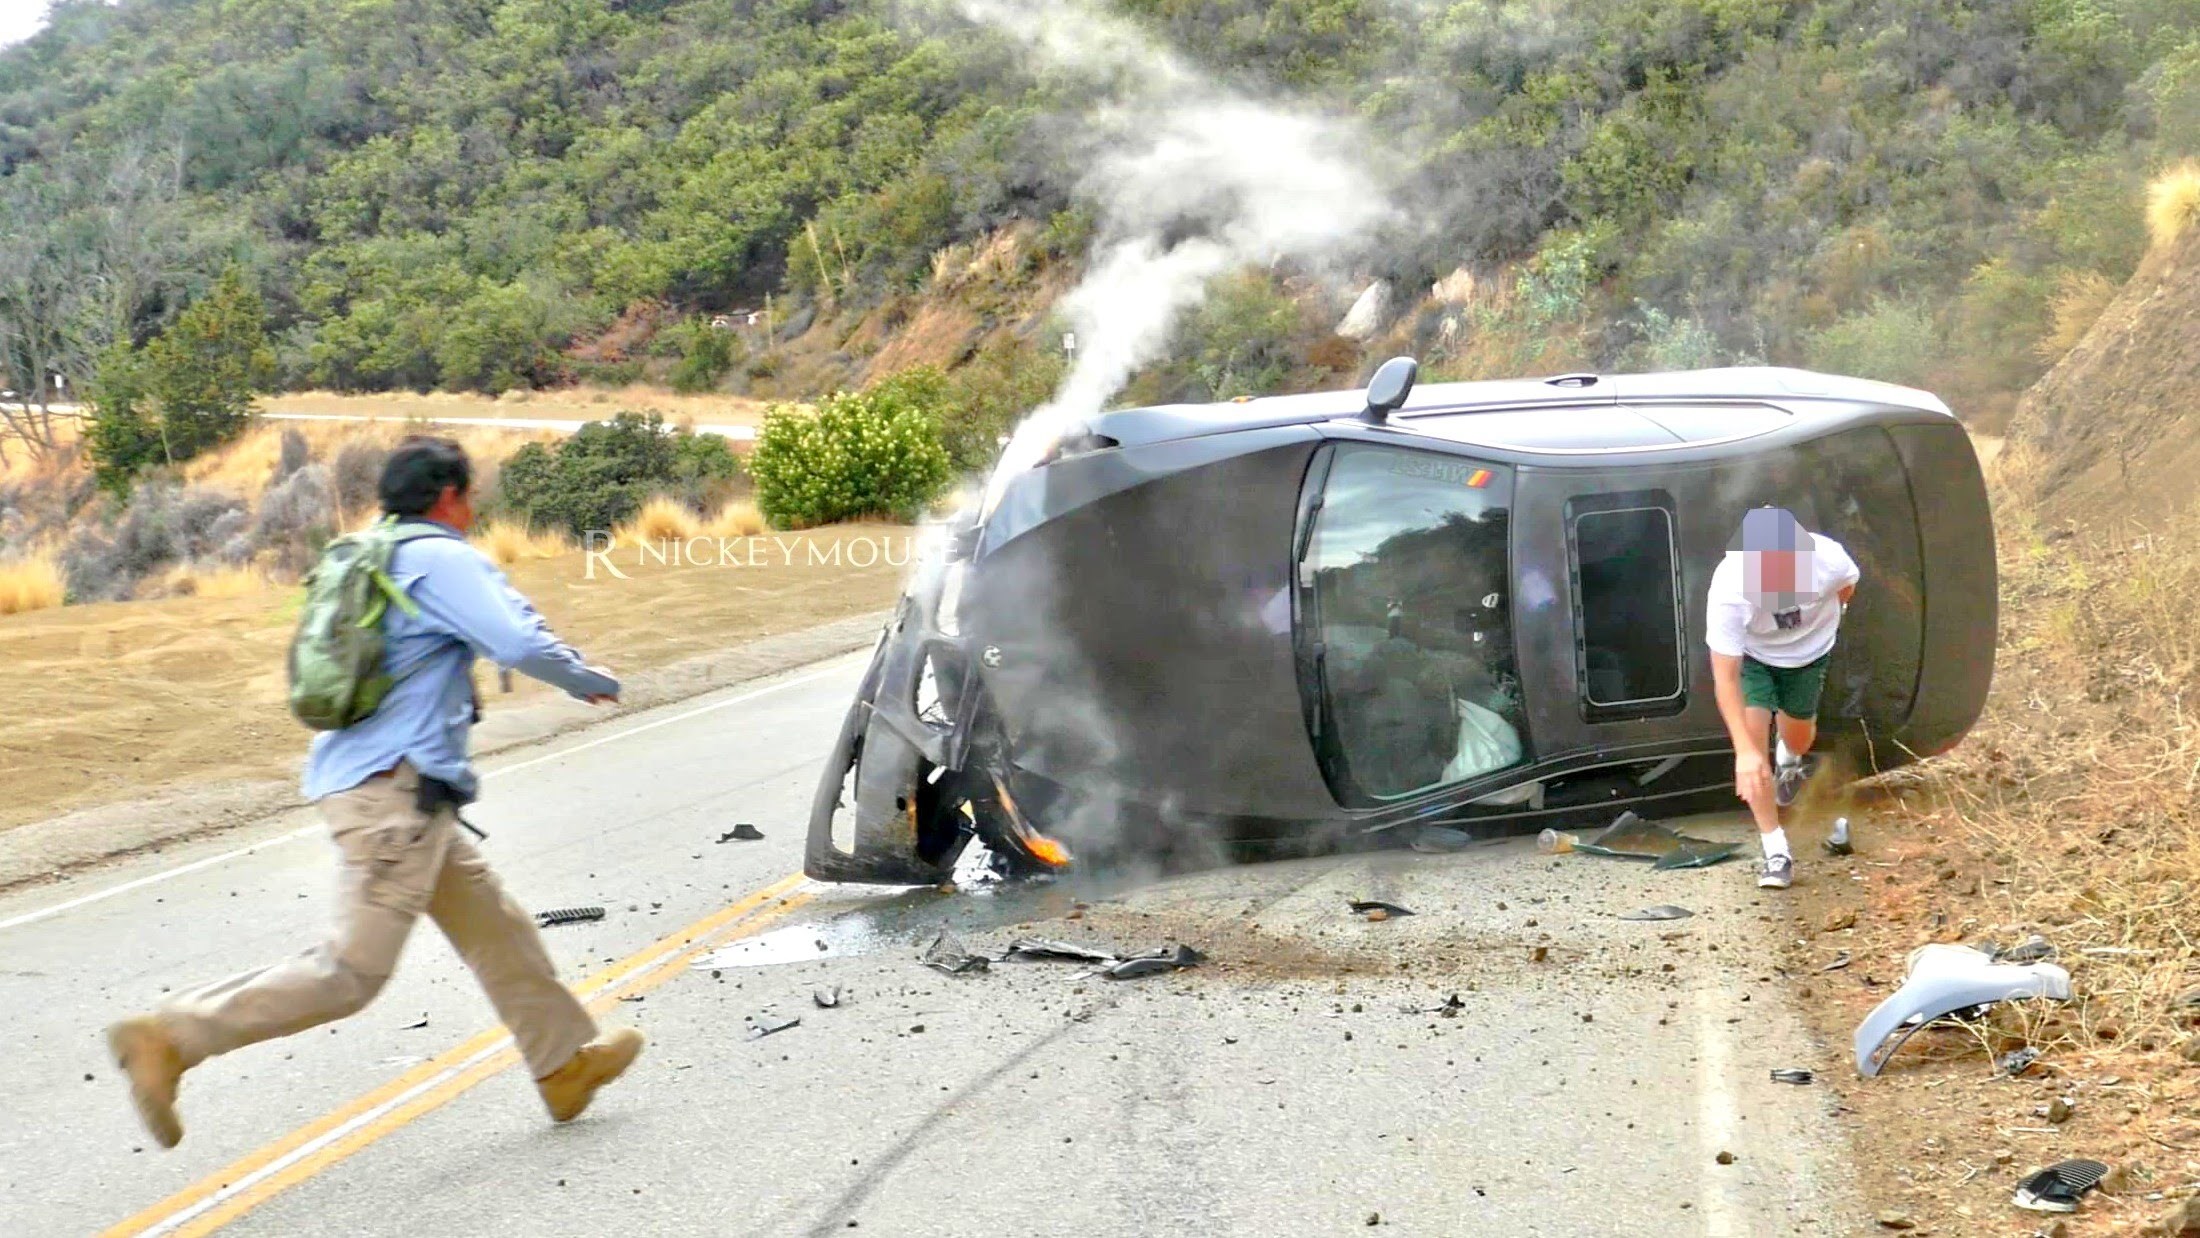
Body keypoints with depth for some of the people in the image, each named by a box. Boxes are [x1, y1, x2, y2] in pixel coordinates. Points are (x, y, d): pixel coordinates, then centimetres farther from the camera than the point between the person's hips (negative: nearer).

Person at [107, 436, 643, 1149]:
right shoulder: (444, 559, -9)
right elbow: (522, 644, -19)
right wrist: (591, 683, -1)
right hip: (396, 789, -10)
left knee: (496, 929, 17)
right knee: (352, 971, -10)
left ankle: (565, 1062, 26)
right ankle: (171, 1037, -11)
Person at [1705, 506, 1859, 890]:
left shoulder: (1828, 559, -37)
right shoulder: (1728, 588, -42)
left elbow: (1847, 586, -7)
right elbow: (1725, 678, -37)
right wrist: (1745, 750, -43)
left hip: (1810, 652, 2)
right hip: (1751, 655, -2)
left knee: (1799, 738, 17)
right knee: (1752, 738, -17)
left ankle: (1788, 758, 58)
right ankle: (1777, 852, -5)